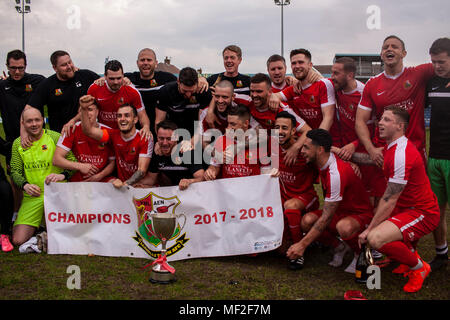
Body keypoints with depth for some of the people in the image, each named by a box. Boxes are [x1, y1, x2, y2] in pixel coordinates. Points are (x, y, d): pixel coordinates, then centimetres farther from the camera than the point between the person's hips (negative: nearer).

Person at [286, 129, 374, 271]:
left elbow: (326, 218, -30)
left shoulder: (336, 173, -31)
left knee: (344, 227, -43)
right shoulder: (324, 160, -5)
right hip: (339, 211, 8)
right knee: (307, 221, -21)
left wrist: (302, 244, -28)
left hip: (360, 215, -8)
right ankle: (340, 247, 4)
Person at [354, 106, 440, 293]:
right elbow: (373, 159, 23)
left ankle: (418, 267, -3)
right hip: (407, 207, 11)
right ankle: (411, 254, 24)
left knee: (376, 239, -28)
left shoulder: (402, 154, -24)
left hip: (423, 214, -10)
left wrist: (369, 229, -19)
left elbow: (389, 200, -24)